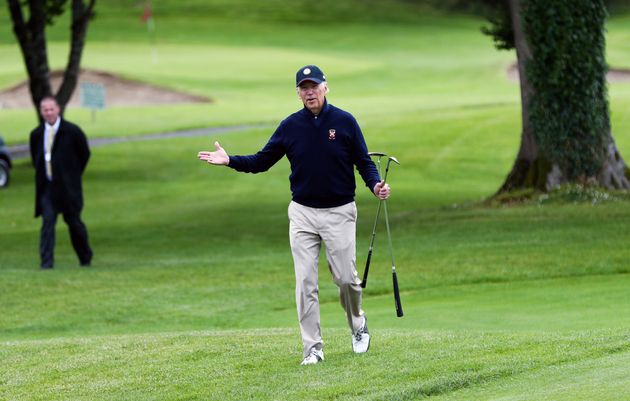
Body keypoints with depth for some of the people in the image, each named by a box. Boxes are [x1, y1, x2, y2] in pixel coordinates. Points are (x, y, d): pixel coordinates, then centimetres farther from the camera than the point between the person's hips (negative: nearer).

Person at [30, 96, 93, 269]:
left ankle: (85, 258, 26)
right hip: (46, 186, 2)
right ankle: (47, 261, -10)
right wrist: (42, 175, 11)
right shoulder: (36, 135, 4)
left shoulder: (72, 131, -6)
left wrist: (74, 175, 6)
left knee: (73, 221, 6)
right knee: (47, 221, -9)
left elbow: (84, 154, 5)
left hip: (67, 186, -2)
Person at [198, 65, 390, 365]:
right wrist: (230, 161, -8)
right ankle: (313, 348, 2)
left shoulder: (345, 122, -4)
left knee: (346, 278, -1)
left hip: (339, 213, -2)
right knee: (305, 283, -2)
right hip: (303, 213, 2)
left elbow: (364, 162, -1)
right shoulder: (290, 126, 2)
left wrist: (375, 185, -21)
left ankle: (357, 324, 29)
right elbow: (262, 161, 6)